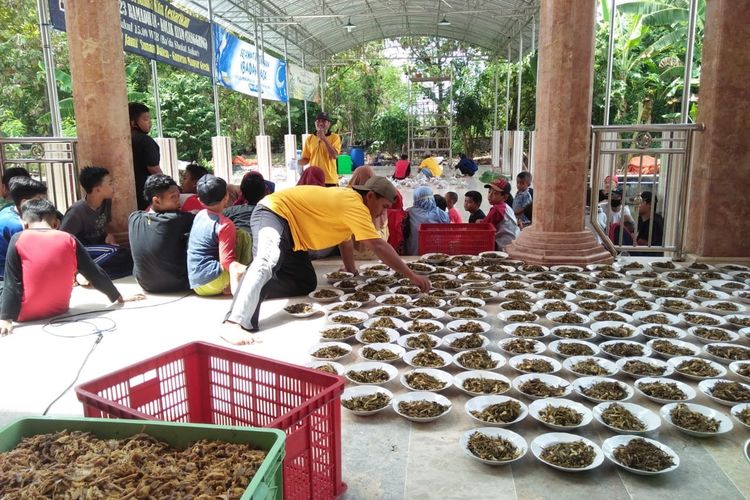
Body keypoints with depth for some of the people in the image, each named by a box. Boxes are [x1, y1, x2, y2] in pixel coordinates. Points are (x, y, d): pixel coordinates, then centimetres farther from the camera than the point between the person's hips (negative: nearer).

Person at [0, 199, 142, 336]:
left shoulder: (18, 240, -7)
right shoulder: (69, 240, -2)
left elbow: (12, 284, -9)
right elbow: (96, 274, 2)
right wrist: (119, 298, 11)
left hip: (27, 317, -3)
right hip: (60, 311, 4)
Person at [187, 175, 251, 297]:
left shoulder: (200, 215, 8)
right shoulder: (225, 224, -13)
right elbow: (227, 261, -18)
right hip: (212, 283, -8)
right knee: (243, 236, -2)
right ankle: (234, 285, -5)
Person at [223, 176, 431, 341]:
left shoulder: (348, 200, 10)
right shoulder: (355, 204, -21)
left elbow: (345, 242, 21)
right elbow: (379, 246, -25)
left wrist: (353, 274, 20)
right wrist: (411, 275, -20)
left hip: (290, 228, 10)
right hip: (273, 212, -10)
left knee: (307, 284, 7)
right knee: (267, 262, -38)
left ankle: (248, 288, 6)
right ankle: (236, 323, -50)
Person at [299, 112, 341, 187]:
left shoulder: (335, 137, 0)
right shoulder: (309, 139, 8)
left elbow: (334, 155, -14)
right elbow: (306, 159, 10)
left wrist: (324, 139, -16)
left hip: (330, 180, -2)